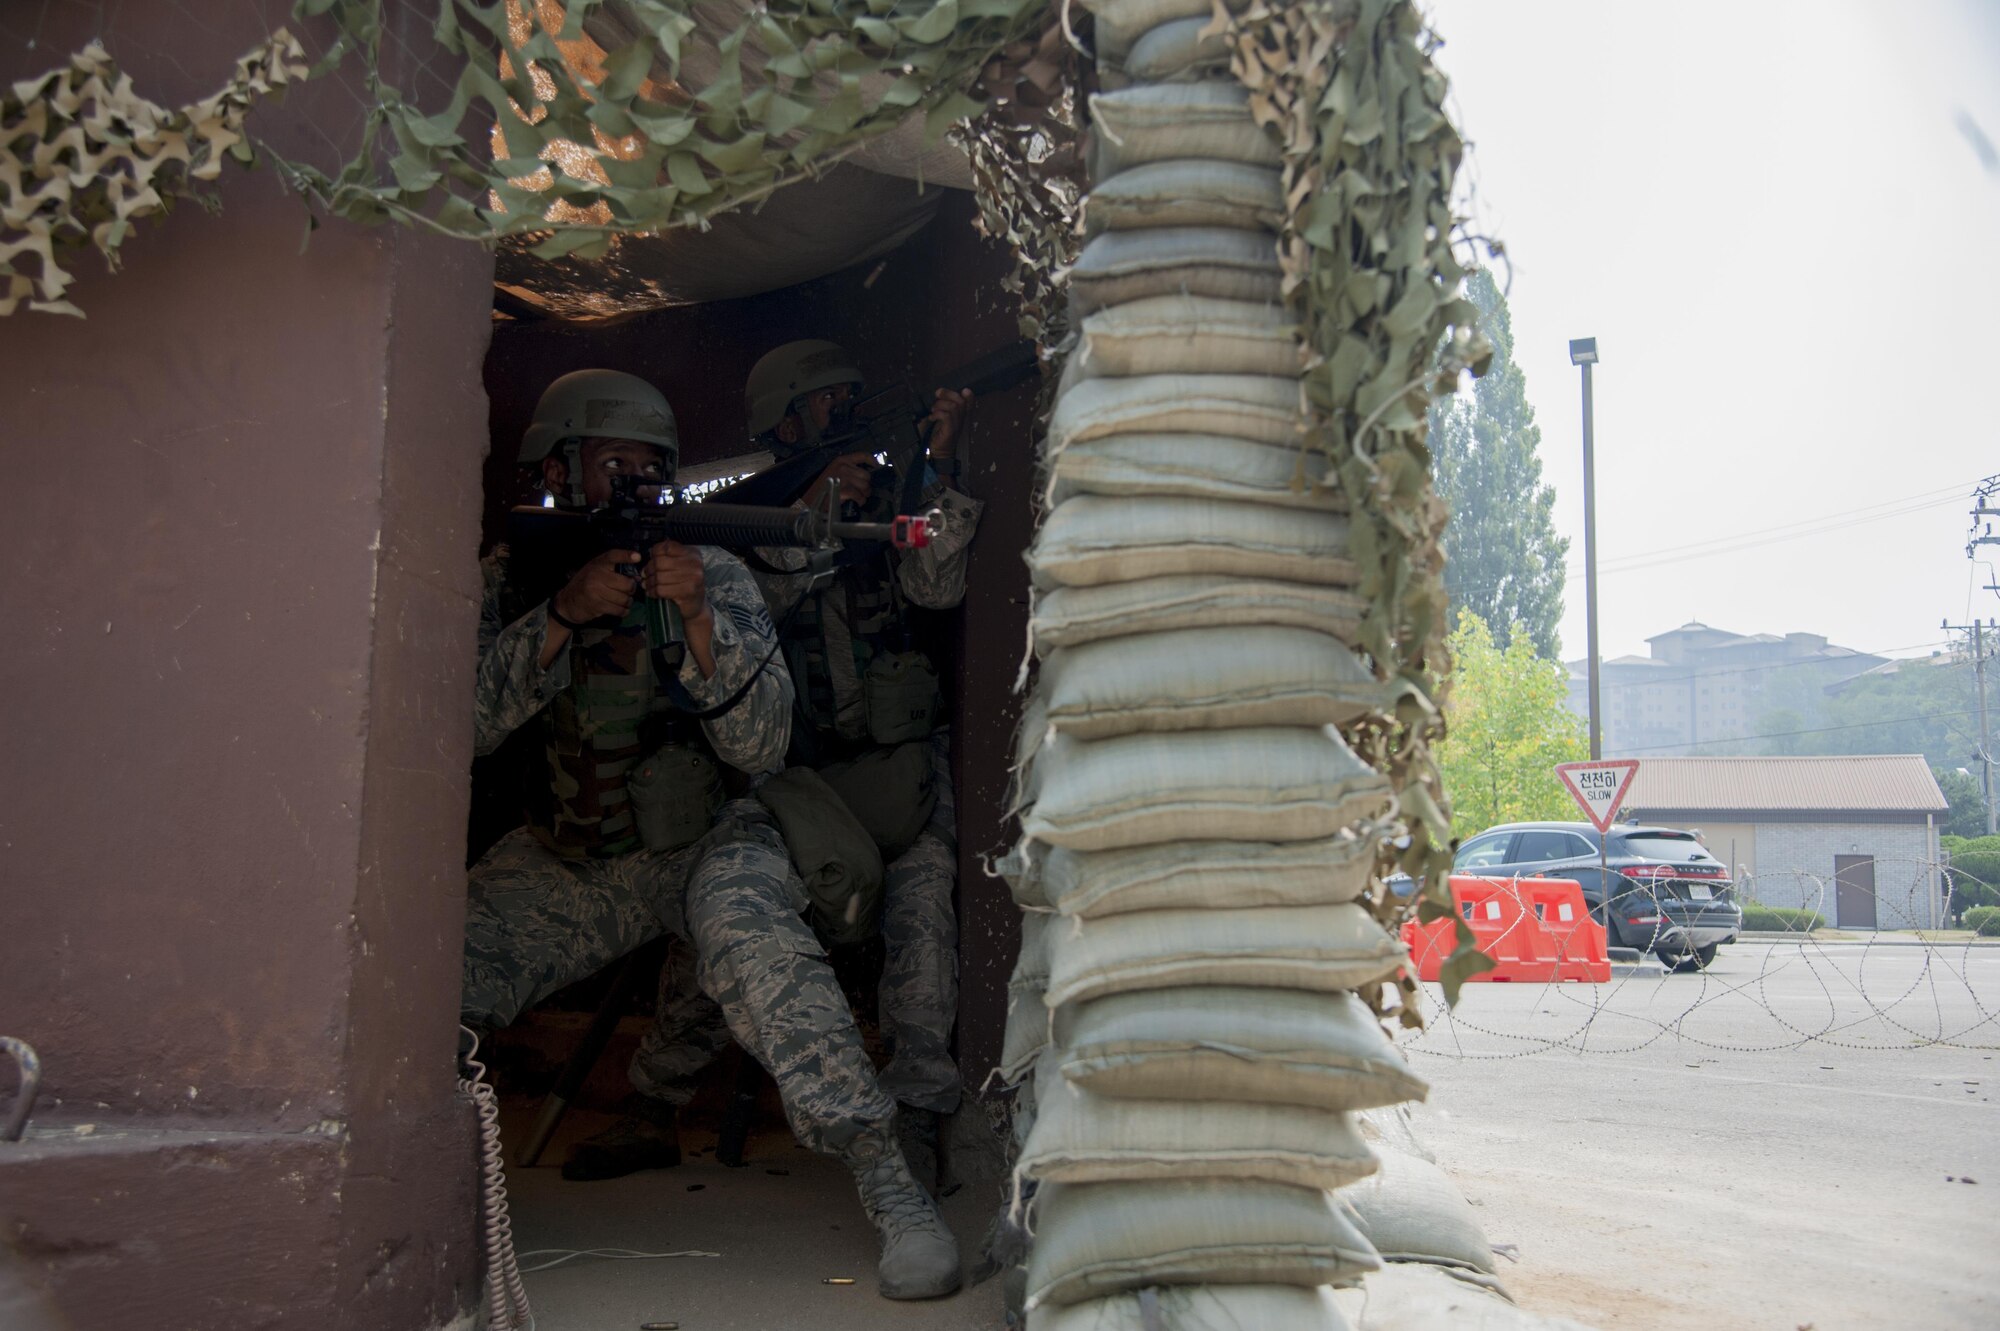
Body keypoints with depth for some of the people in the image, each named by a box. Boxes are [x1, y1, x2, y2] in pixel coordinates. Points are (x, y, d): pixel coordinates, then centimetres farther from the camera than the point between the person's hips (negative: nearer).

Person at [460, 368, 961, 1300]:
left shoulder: (715, 576, -4)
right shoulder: (507, 580, 2)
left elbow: (760, 748, -13)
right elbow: (464, 726, -12)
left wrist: (696, 618, -28)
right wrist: (562, 615, -25)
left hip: (707, 843, -2)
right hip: (566, 864, 3)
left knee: (748, 930, -35)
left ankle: (887, 1184, -34)